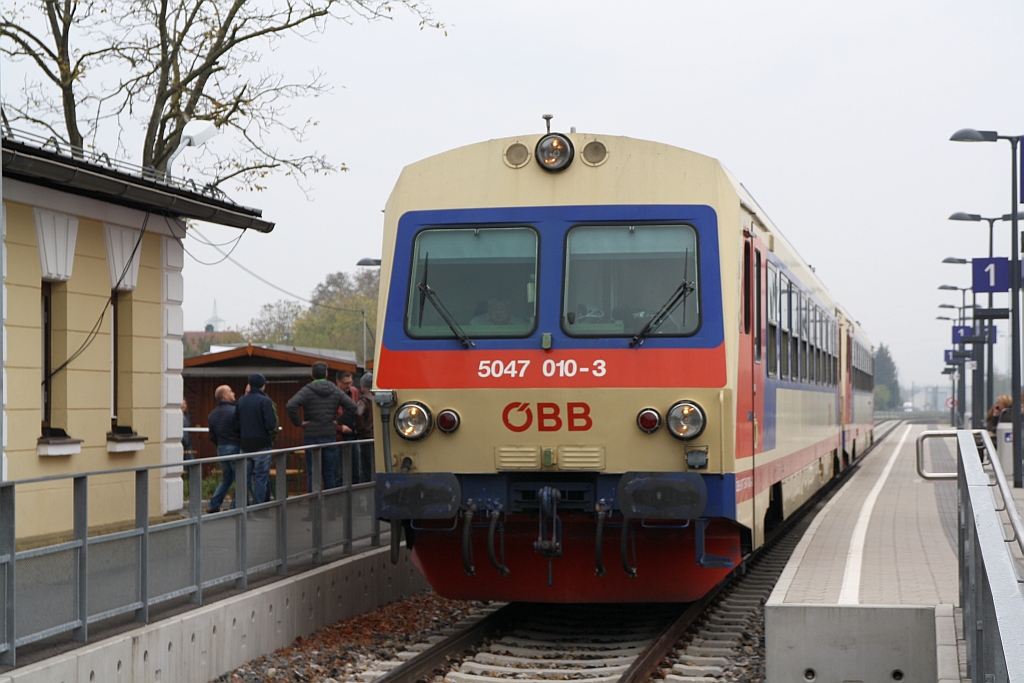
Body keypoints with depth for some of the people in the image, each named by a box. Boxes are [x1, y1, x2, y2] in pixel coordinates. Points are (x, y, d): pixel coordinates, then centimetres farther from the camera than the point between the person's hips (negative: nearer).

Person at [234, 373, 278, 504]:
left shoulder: (240, 401, 7)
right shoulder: (265, 401, -11)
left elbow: (236, 424, 7)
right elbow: (271, 424, -18)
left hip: (245, 444, 5)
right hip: (262, 444, -5)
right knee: (261, 478, -1)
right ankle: (258, 507, -3)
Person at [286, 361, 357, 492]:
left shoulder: (307, 391, -6)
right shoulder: (336, 391, 5)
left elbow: (290, 406, -22)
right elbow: (352, 406, -1)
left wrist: (298, 422, -10)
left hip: (312, 437, -3)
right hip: (330, 437, 3)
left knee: (313, 474, 1)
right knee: (329, 473, 9)